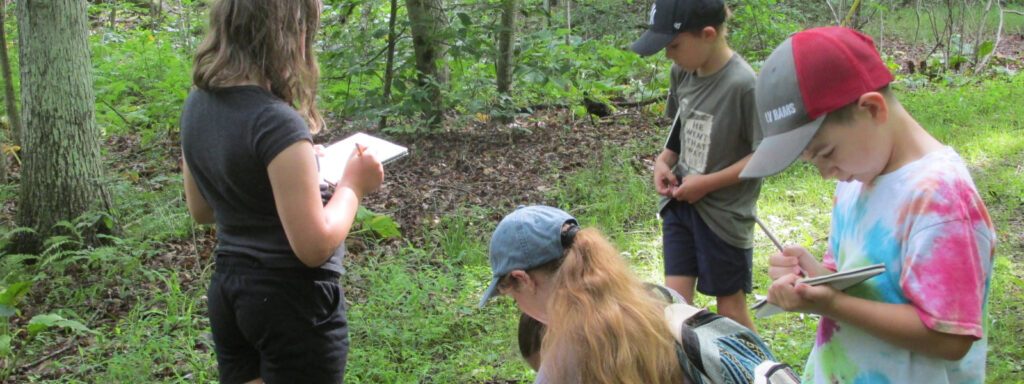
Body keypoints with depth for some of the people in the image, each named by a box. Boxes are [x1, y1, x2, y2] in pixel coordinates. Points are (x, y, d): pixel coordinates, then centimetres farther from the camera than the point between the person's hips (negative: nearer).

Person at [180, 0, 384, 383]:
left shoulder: (197, 105, 0)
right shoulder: (277, 122, -24)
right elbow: (314, 246, -22)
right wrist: (352, 185, -7)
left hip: (227, 290, 8)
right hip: (292, 299, -7)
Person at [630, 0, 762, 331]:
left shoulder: (743, 84, -23)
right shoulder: (683, 73, -1)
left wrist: (707, 184, -18)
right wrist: (664, 160, -2)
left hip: (724, 214, -6)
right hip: (680, 204, 6)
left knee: (731, 310, 9)